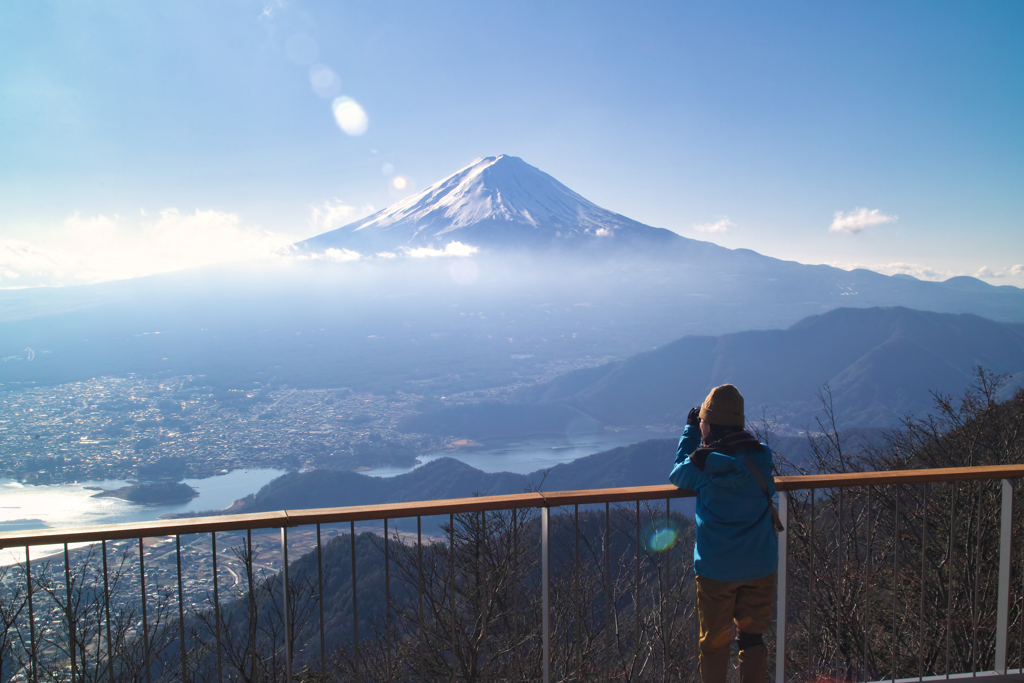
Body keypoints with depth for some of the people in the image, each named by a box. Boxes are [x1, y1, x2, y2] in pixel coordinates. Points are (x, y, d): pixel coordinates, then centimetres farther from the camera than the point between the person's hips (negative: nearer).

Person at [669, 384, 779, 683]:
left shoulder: (702, 463, -14)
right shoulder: (760, 456, -6)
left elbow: (677, 475, 7)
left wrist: (690, 430, 15)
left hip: (716, 569, -3)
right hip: (760, 566, 3)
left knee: (714, 643, 13)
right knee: (752, 638, 17)